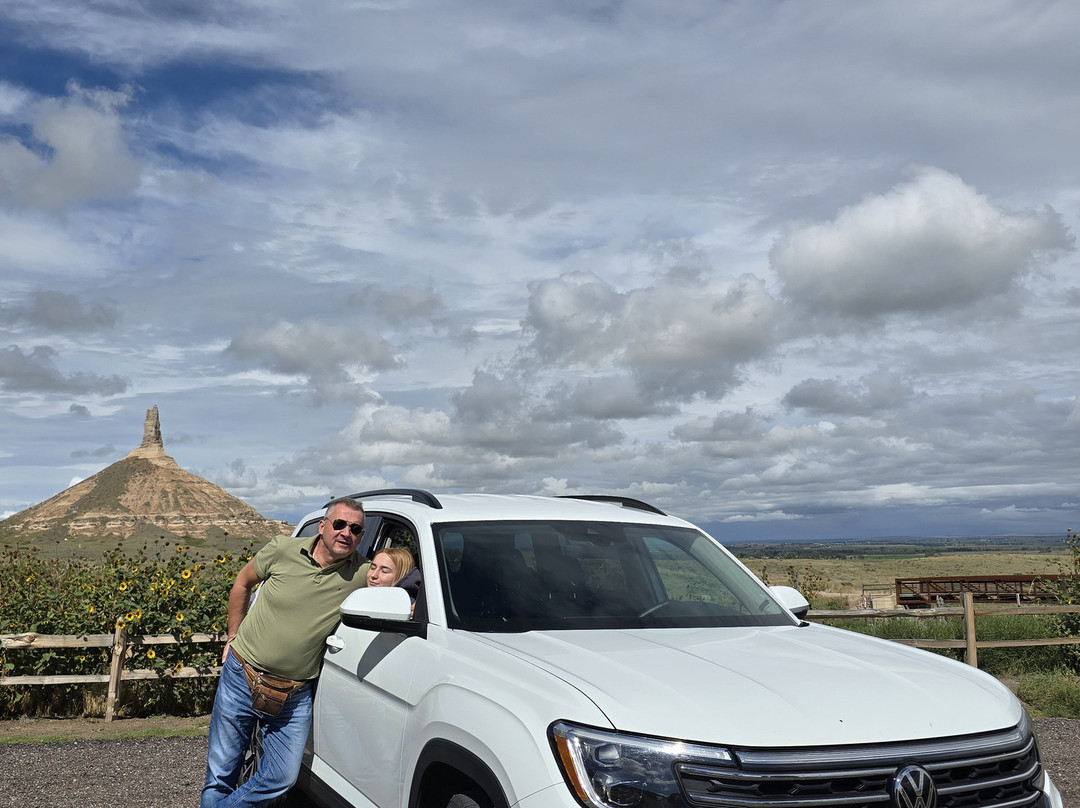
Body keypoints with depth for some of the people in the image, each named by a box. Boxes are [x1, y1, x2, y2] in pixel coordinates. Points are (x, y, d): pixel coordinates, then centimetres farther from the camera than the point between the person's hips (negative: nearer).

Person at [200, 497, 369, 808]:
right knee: (221, 773, 9)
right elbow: (242, 583, 8)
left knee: (280, 779, 3)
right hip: (241, 677, -1)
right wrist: (234, 636, 11)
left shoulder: (362, 575, -11)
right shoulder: (283, 549, -9)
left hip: (295, 697, 1)